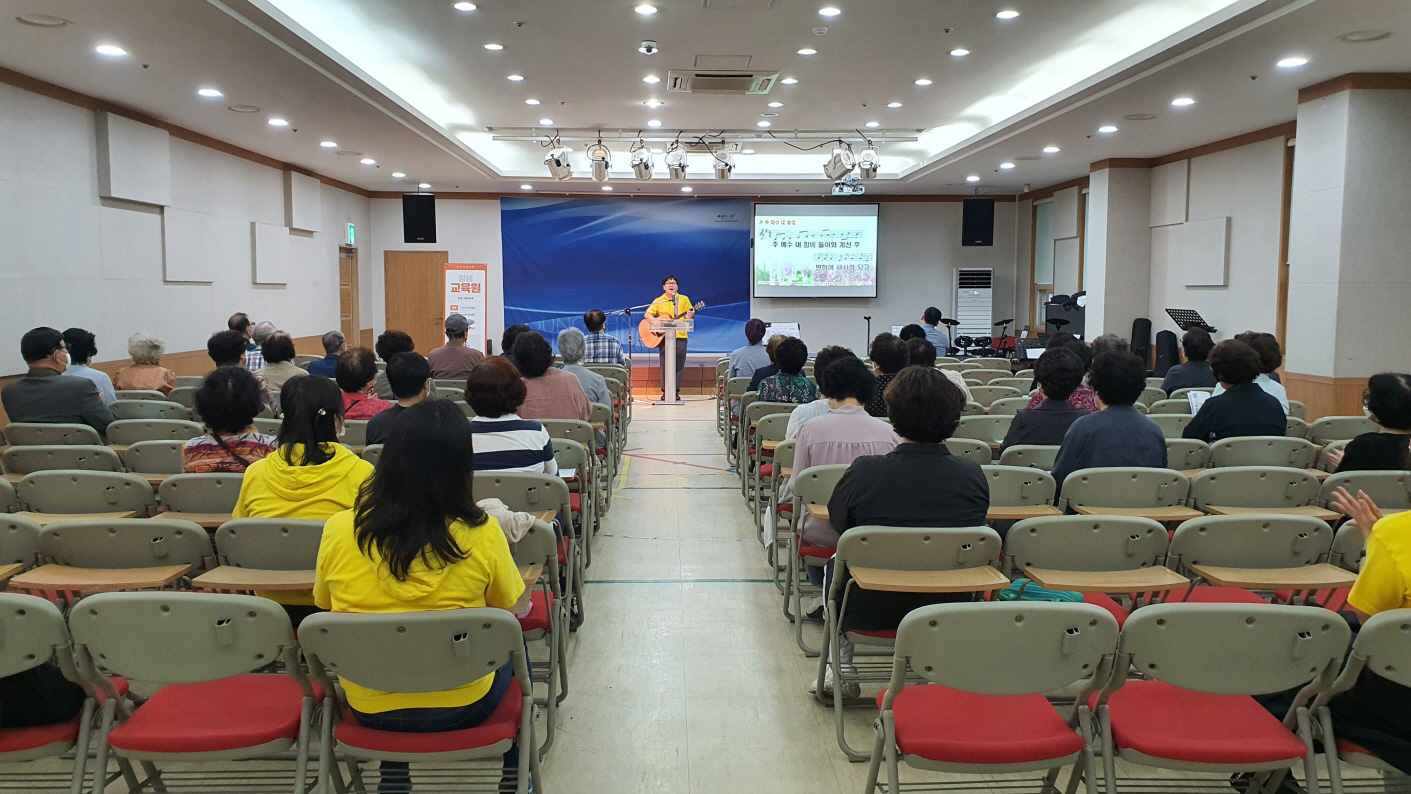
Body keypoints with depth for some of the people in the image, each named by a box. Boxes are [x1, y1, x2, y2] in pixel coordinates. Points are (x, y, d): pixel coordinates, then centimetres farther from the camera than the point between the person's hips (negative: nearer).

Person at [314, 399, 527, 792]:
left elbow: (325, 605, 2)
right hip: (460, 706, -2)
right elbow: (508, 610, -5)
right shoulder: (482, 535, -22)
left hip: (369, 708, 2)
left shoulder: (338, 530, -16)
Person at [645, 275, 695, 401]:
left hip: (680, 336, 0)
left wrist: (690, 316, -13)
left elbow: (691, 314, 11)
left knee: (679, 365, -1)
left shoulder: (684, 299, 9)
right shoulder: (658, 301, 7)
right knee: (664, 364, -1)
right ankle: (665, 391, 6)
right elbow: (647, 314, 2)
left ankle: (676, 391, 7)